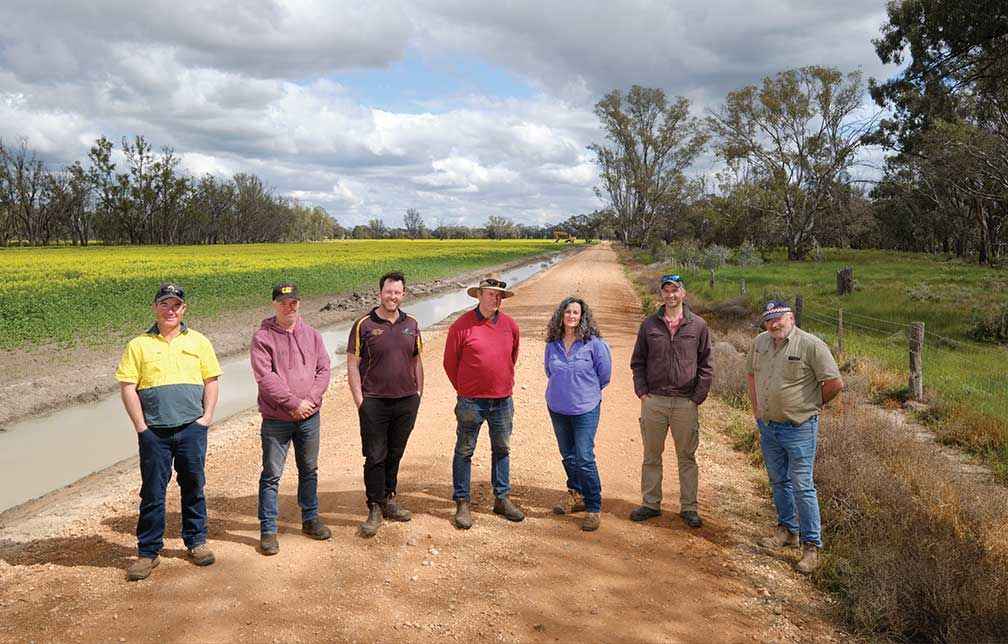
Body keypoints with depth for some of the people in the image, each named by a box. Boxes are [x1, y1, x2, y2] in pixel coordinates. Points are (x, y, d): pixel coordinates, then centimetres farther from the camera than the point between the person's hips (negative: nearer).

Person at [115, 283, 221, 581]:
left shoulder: (198, 342, 8)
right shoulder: (139, 345, 3)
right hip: (154, 431, -1)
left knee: (194, 486, 11)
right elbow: (127, 387, 0)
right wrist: (140, 426, -6)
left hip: (192, 428, 1)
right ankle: (148, 552, 15)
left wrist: (207, 417, -1)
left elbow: (211, 381, 9)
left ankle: (196, 541, 26)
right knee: (152, 492, 4)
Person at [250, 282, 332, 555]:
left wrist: (311, 400, -12)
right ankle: (268, 531, 12)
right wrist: (294, 402, -19)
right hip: (276, 420, -4)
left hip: (309, 417, 4)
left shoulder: (312, 335, 7)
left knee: (309, 471, 17)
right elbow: (265, 378, -16)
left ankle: (310, 520, 33)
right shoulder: (262, 338, -7)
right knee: (271, 475, 3)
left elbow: (323, 370, 2)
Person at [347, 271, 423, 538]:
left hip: (406, 401, 4)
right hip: (374, 402, -4)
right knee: (375, 457, -2)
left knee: (395, 454, 14)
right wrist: (359, 401, -8)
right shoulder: (364, 325, -4)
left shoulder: (411, 324, 9)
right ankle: (375, 509, 7)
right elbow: (352, 365, -4)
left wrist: (418, 394, 11)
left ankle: (389, 499, 28)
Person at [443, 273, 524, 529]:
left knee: (502, 450, 14)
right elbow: (450, 362, 0)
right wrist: (464, 390, 7)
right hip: (471, 402, -4)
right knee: (464, 452, 3)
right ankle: (462, 503, 13)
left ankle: (502, 499, 27)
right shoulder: (461, 325, -10)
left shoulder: (510, 325, 3)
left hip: (503, 402, 4)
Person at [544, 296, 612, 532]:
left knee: (584, 458, -9)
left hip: (585, 408, -5)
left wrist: (590, 390, 8)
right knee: (567, 455, 17)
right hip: (557, 408, 5)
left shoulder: (593, 342, -12)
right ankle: (575, 495, 36)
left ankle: (594, 508, 0)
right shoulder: (553, 343, 1)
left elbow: (605, 371, -1)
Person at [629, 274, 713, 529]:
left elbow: (706, 366, 4)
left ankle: (689, 508, 17)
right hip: (653, 401, 1)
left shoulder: (698, 325, 2)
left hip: (685, 403, -1)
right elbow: (637, 362, 10)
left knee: (686, 457, 7)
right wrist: (642, 392, 0)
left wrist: (698, 398, -3)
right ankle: (651, 503, 21)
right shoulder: (649, 324, 5)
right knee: (651, 456, 9)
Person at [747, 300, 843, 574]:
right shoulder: (760, 342, 5)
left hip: (798, 428, -6)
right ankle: (787, 530, 35)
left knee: (802, 486, -4)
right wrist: (756, 406, 14)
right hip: (767, 426, 7)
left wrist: (812, 405, -2)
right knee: (778, 482, 18)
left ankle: (811, 545, 6)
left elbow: (835, 383, -13)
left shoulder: (811, 345, -15)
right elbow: (751, 374, 21)